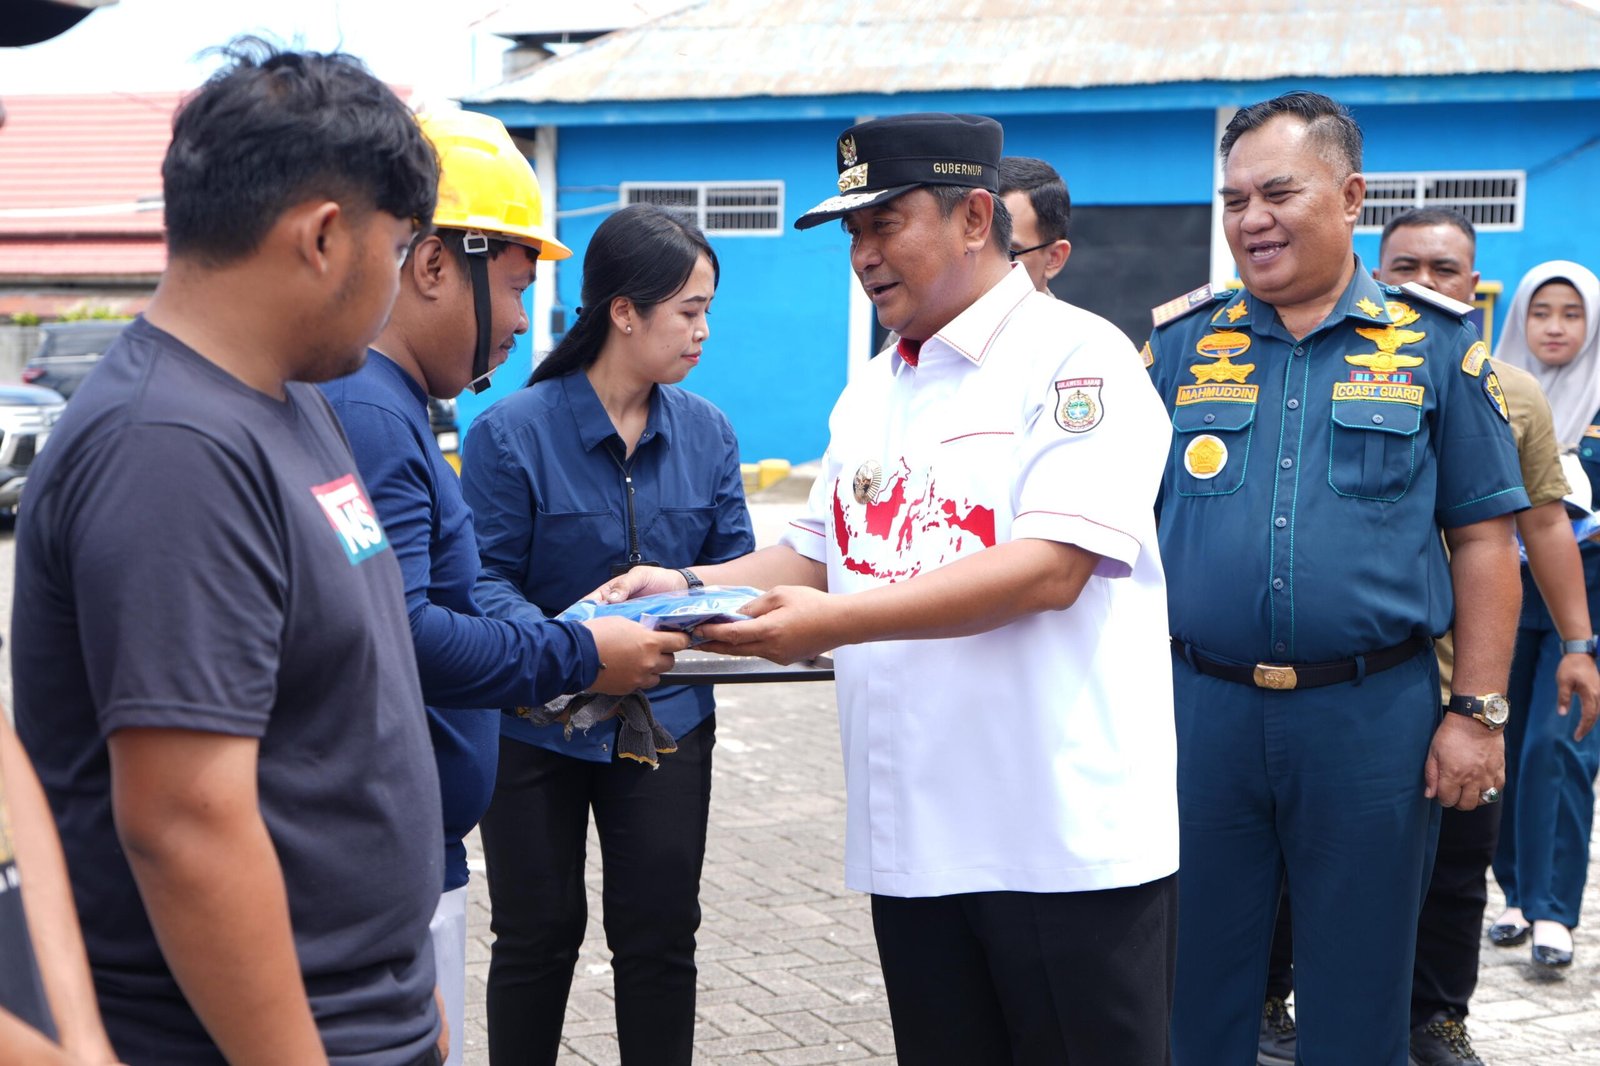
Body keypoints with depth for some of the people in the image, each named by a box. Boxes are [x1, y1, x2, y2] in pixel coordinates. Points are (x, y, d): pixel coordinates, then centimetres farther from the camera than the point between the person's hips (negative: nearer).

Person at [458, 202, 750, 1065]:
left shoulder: (705, 432, 0)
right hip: (536, 725, -3)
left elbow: (735, 564, 2)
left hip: (666, 718, 3)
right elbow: (486, 578, -17)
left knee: (659, 934, 9)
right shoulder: (512, 430, -14)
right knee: (537, 935, 11)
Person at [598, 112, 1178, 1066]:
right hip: (913, 840, 7)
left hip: (1068, 843, -7)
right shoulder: (871, 394, 16)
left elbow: (1053, 567, -20)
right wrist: (687, 587, 3)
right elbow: (818, 555, 21)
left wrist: (839, 622, -24)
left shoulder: (1078, 358, -9)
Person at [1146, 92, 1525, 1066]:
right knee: (1194, 986, 12)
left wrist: (1478, 712, -3)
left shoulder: (1434, 342, 2)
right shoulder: (1182, 342, 7)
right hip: (1203, 708, 2)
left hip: (1373, 718, -2)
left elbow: (1484, 538, 2)